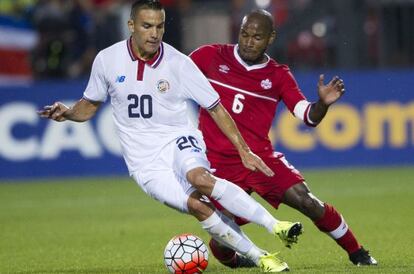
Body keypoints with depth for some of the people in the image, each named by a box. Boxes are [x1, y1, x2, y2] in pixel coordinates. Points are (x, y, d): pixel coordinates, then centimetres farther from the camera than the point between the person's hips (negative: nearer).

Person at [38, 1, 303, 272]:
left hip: (178, 141, -1)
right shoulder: (107, 60, -2)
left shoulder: (179, 63, -7)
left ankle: (275, 226, -35)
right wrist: (68, 113, -7)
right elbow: (90, 106, 14)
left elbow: (216, 108, -1)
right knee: (196, 205, -25)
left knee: (200, 178, -37)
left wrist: (244, 150, -6)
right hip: (145, 163, 1)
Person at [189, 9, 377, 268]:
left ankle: (358, 254, 0)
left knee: (306, 201, -19)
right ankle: (233, 260, 28)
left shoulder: (278, 76, 5)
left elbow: (308, 117, -4)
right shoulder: (210, 56, 1)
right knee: (221, 246, -11)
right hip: (217, 163, -1)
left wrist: (323, 103, -25)